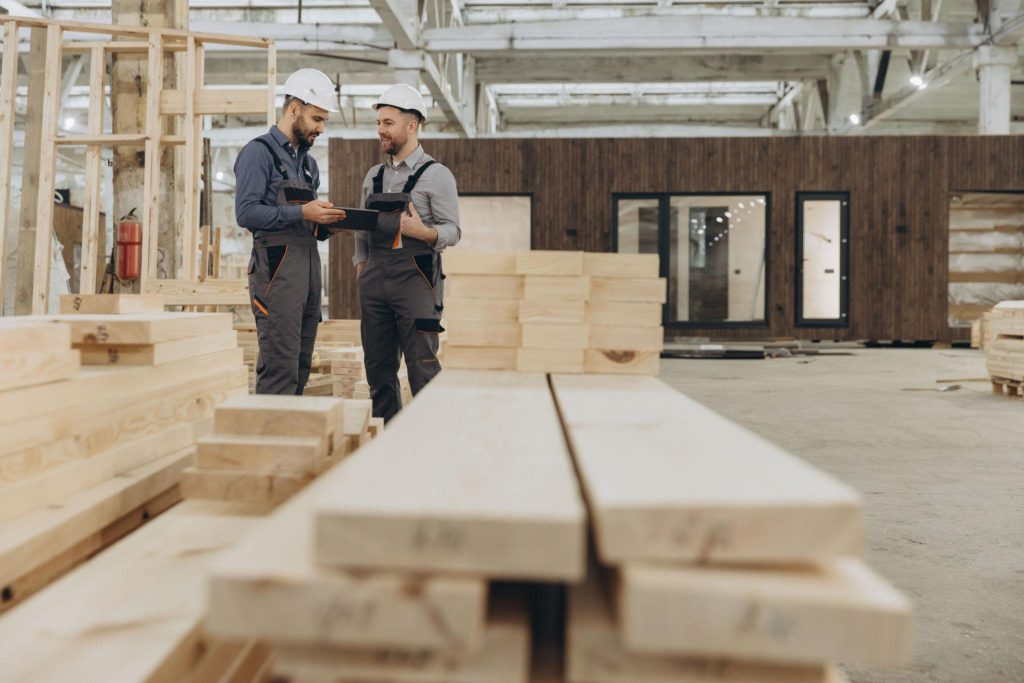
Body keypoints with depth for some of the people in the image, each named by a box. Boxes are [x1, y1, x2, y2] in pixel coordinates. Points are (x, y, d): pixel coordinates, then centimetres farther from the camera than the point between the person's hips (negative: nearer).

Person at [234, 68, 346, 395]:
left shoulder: (308, 162, 21)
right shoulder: (259, 152, -3)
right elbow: (245, 213, -14)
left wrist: (326, 223, 4)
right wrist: (302, 213, -18)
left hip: (309, 262, 8)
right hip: (277, 266, -8)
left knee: (300, 366, 9)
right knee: (280, 367, -11)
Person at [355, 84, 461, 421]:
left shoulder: (436, 175, -2)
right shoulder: (374, 176, 16)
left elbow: (453, 230, -7)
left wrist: (423, 232, -24)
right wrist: (360, 265, 10)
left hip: (415, 279, -6)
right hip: (375, 280, 6)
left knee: (422, 368, -7)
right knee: (378, 369, 9)